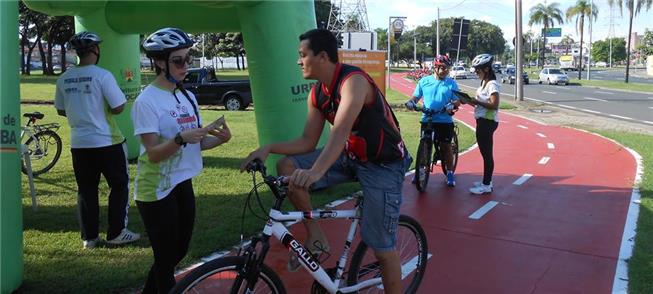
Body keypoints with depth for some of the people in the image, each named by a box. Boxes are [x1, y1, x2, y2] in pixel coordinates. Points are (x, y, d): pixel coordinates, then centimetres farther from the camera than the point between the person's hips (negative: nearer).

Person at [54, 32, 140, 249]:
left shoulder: (64, 79, 2)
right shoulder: (102, 75, -14)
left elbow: (61, 111, 12)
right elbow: (118, 107, -15)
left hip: (79, 143, 5)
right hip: (106, 142, -5)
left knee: (86, 190, 13)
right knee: (119, 186, 10)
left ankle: (89, 237, 17)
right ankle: (116, 233, 13)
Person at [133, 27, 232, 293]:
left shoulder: (187, 96, 7)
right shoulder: (147, 101, -16)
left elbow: (197, 142, 9)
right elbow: (154, 153, -20)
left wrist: (220, 138, -11)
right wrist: (181, 138, -36)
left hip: (182, 184, 8)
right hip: (157, 190, -7)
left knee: (178, 252, 18)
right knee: (166, 257, 3)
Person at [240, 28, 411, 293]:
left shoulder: (353, 81, -25)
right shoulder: (316, 94, -1)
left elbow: (340, 131, -39)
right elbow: (308, 142, 3)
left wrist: (316, 172, -53)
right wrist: (269, 148, -12)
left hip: (383, 164, -7)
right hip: (350, 156, 7)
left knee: (382, 248, -7)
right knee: (287, 167, -8)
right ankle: (316, 236, 2)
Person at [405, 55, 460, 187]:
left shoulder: (452, 83, 3)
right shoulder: (424, 81, 6)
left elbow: (457, 101, -1)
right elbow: (416, 96, 9)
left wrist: (452, 105, -23)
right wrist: (411, 102, -13)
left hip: (445, 121, -1)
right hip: (427, 120, 1)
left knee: (446, 146, 5)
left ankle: (450, 173, 17)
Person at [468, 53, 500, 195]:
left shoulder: (492, 84, -15)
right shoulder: (484, 83, 13)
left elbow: (494, 105, -23)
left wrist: (476, 101, -22)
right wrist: (471, 101, 2)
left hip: (488, 122, -10)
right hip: (482, 121, 10)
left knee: (487, 153, -3)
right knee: (485, 152, 16)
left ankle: (486, 185, 3)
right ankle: (486, 181, 27)